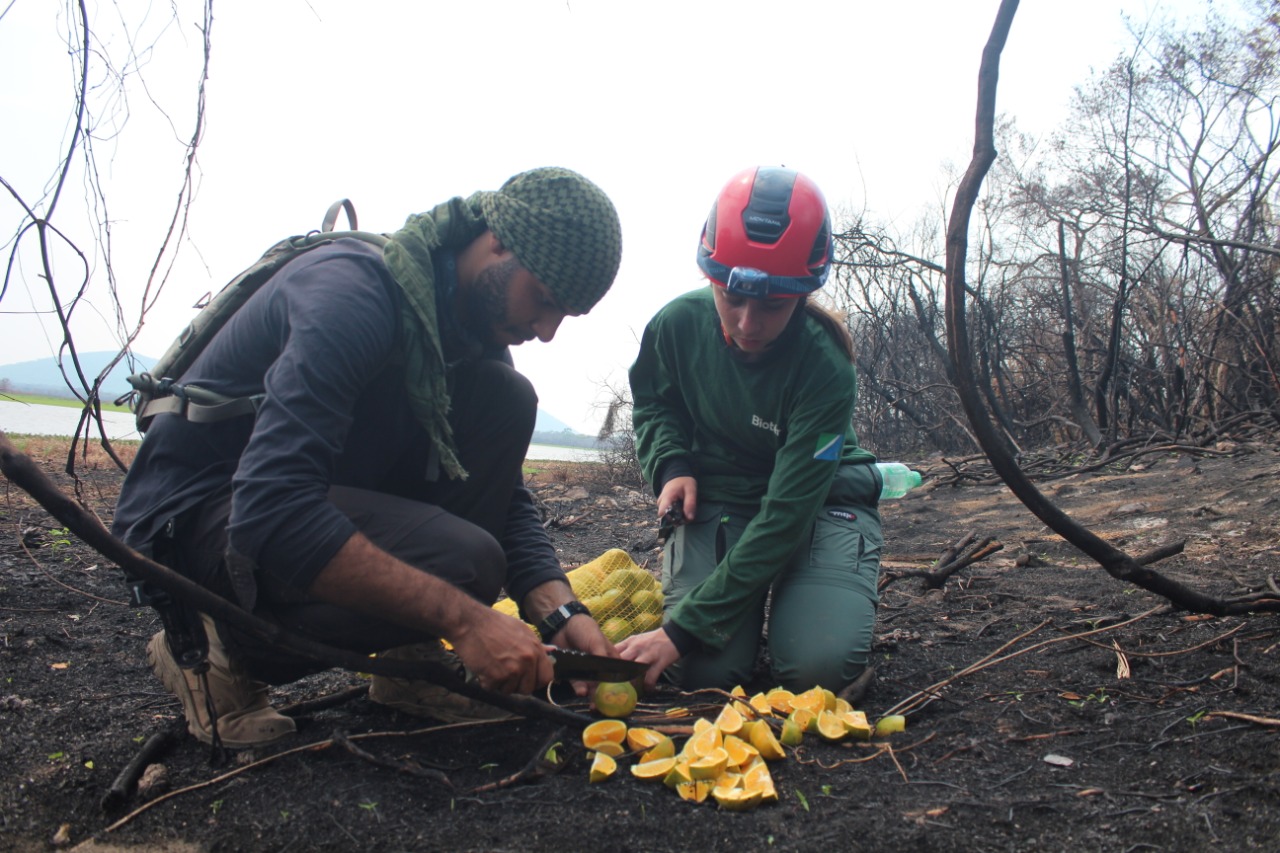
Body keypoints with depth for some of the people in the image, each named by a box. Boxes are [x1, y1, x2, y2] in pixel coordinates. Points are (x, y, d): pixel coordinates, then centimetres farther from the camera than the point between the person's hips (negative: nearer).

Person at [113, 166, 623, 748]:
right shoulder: (352, 290, -27)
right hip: (197, 515, -8)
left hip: (318, 492, 8)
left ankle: (412, 657, -4)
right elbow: (270, 509, -37)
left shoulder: (477, 326, 0)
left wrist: (559, 612, -16)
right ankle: (230, 651, -5)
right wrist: (465, 618, -37)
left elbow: (507, 501, 3)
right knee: (463, 561, -29)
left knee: (505, 398, -8)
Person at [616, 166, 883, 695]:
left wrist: (682, 628, -33)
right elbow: (653, 406, 9)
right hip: (718, 497, 2)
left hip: (819, 499, -2)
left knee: (819, 665, -26)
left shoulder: (826, 370, -27)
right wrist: (672, 467, -15)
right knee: (707, 671, -18)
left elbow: (784, 517, -30)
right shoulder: (679, 324, -16)